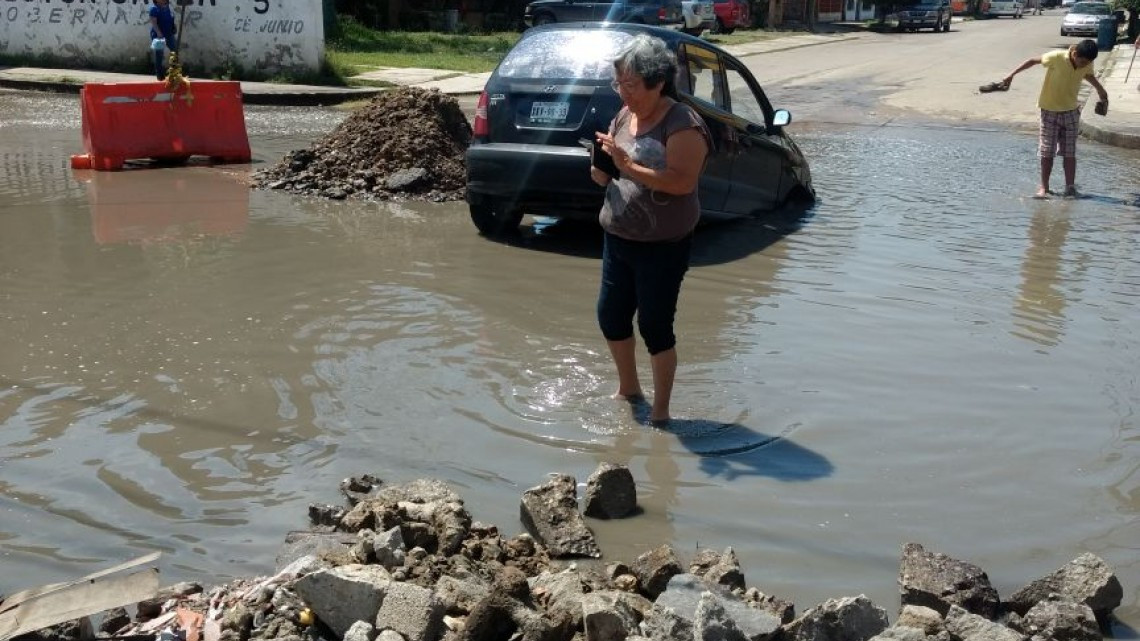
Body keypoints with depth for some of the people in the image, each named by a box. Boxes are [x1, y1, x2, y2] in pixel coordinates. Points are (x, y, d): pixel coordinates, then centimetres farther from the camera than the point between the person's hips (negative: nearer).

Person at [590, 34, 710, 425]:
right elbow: (605, 177, 12)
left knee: (655, 326, 0)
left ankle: (660, 410, 17)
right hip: (617, 239, 7)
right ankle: (627, 388, 36)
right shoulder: (623, 117, 7)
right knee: (610, 316, 14)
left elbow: (683, 181, -26)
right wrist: (600, 164, -11)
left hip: (663, 247, -7)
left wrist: (629, 166, -29)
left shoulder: (683, 124, -15)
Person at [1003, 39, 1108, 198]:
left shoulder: (1087, 64, -8)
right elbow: (1033, 61, -8)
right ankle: (1044, 186, 9)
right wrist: (1012, 74, -7)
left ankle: (1070, 187, 5)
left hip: (1070, 111, 3)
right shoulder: (1056, 58, -22)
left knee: (1070, 152, 2)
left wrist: (1100, 89, 22)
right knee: (1047, 152, 1)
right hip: (1050, 111, -3)